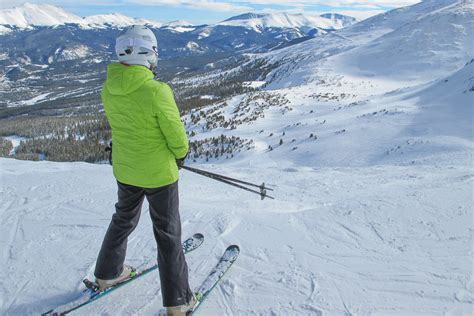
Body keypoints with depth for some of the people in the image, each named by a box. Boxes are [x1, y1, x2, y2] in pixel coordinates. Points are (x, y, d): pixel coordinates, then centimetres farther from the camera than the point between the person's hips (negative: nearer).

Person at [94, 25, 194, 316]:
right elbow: (177, 137, -18)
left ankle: (107, 274, 47)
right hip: (159, 174, -5)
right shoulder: (157, 92, -27)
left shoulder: (109, 89, -7)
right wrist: (180, 155, 4)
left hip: (124, 170, 6)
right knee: (168, 234, 10)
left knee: (123, 220, 28)